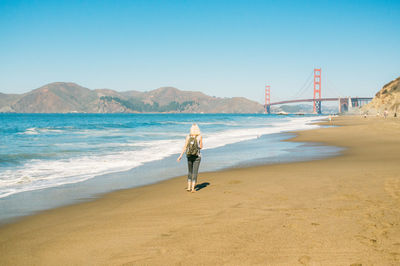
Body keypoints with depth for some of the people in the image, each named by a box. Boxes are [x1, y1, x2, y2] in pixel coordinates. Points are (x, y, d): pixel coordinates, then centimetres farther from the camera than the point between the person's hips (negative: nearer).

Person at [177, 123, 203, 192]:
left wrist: (180, 156, -3)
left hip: (189, 156, 3)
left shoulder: (188, 137, -3)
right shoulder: (200, 136, -8)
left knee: (190, 172, 16)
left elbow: (185, 147, -6)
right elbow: (201, 147, 0)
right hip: (197, 156, -3)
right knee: (195, 172, 1)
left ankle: (189, 187, 14)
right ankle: (193, 188, -3)